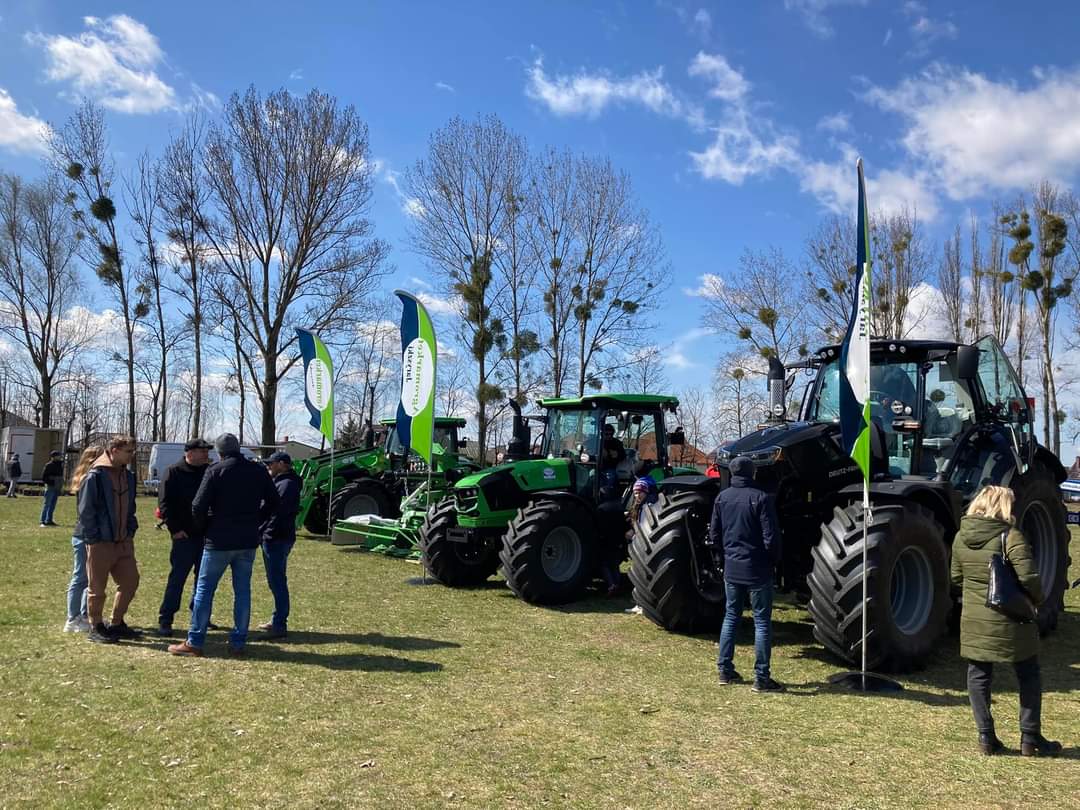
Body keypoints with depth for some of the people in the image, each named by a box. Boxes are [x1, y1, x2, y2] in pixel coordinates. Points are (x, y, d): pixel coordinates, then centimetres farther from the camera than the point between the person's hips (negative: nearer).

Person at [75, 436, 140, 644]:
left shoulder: (128, 476, 10)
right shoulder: (95, 476, -13)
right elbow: (85, 510, -13)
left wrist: (131, 530, 10)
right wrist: (93, 538, -15)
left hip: (124, 541, 7)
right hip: (100, 542, -7)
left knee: (130, 581, 9)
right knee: (97, 588, 5)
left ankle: (116, 623, 24)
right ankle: (95, 628, 19)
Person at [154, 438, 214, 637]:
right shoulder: (174, 473, -5)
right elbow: (164, 503, -8)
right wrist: (175, 528, -13)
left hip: (206, 535, 5)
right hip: (184, 536, -5)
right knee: (177, 578, -4)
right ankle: (165, 619, 4)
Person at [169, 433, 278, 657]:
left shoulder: (216, 472, -10)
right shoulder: (258, 471, 4)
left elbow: (198, 506, -11)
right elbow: (272, 502, 10)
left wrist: (202, 529, 6)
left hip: (219, 541, -4)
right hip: (248, 542, 4)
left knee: (204, 589, 5)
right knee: (242, 590, 9)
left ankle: (195, 642, 9)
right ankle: (238, 642, 11)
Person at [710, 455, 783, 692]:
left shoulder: (722, 498, 2)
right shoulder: (761, 498, -14)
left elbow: (714, 535, 7)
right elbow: (771, 538, -15)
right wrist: (773, 560, 2)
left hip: (731, 568, 5)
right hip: (757, 569, -5)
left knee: (731, 616, 17)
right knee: (762, 621, 3)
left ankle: (725, 670, 20)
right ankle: (761, 678, 4)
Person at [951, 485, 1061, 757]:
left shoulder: (961, 537, 1)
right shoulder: (1010, 536, -15)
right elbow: (1028, 577, -20)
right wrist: (1037, 599, -1)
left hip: (974, 620, 4)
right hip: (1010, 622, -4)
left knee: (978, 675, 13)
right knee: (1028, 676, 14)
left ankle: (986, 736, 13)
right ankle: (1030, 738, 19)